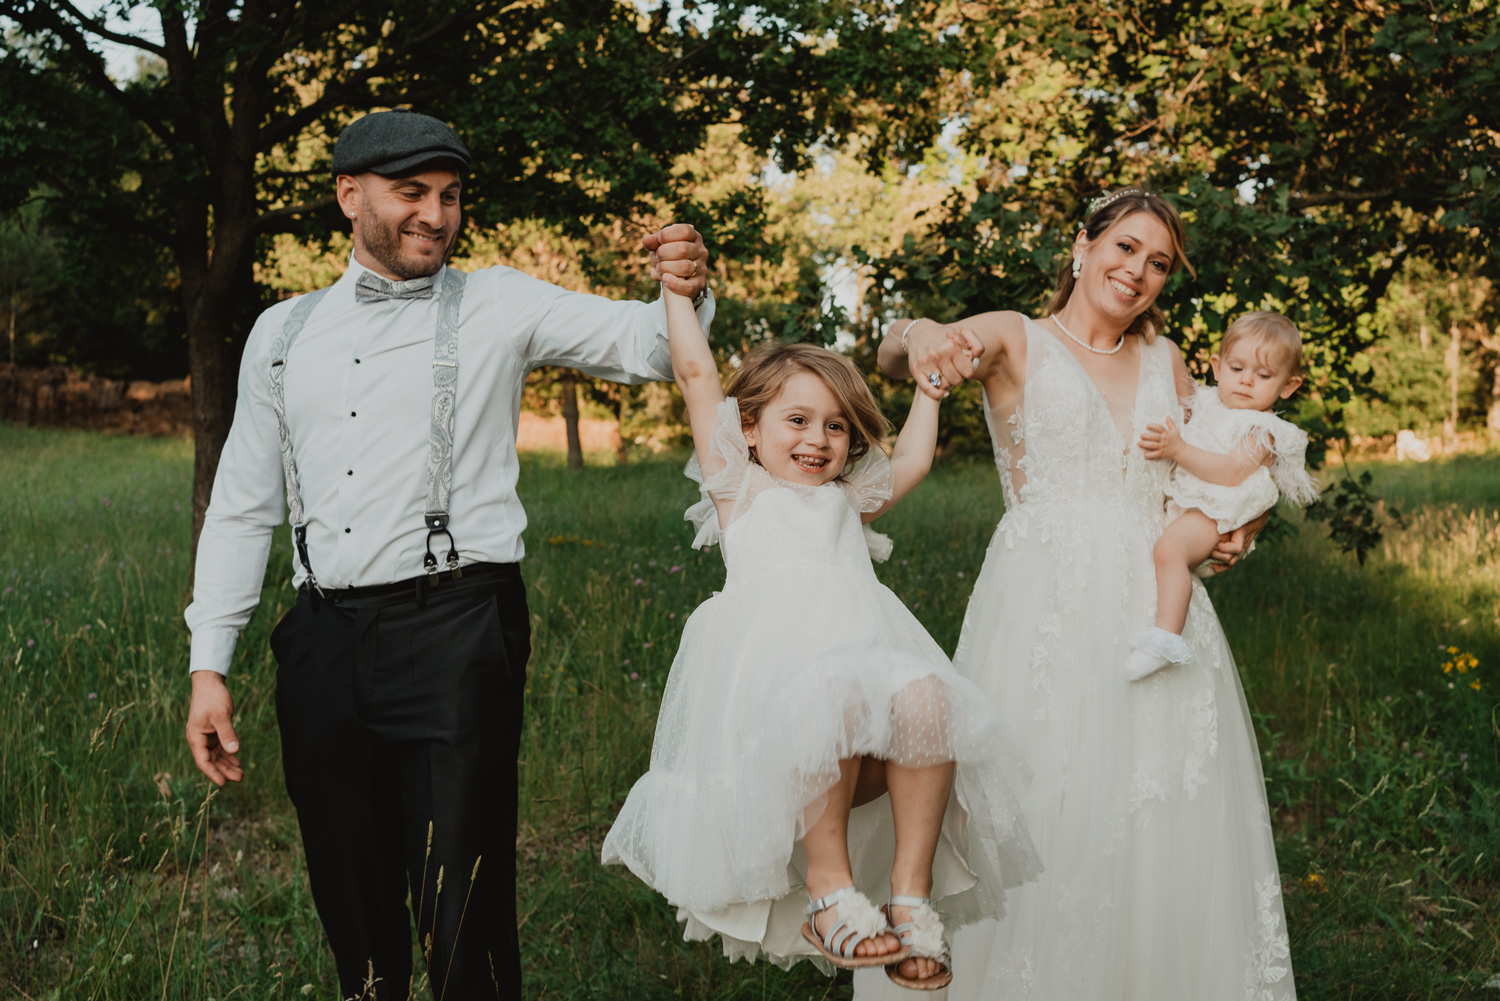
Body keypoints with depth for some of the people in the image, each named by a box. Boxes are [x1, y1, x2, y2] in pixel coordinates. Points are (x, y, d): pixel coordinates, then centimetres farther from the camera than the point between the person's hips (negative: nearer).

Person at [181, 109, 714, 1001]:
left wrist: (688, 293, -24)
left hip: (455, 628, -4)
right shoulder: (284, 333, 14)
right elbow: (243, 505, 15)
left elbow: (643, 345, 0)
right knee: (352, 902, 13)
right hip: (324, 642, 4)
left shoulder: (497, 307, 5)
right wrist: (210, 666, 9)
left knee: (462, 909, -4)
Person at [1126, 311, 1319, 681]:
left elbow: (1231, 472, -21)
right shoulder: (1205, 404, 17)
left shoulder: (1262, 431, -7)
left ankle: (1166, 638, -39)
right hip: (1176, 499, 10)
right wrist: (1158, 442, 8)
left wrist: (1178, 449, -25)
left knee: (1169, 547, -33)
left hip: (1211, 512, -10)